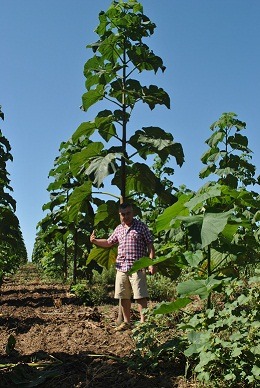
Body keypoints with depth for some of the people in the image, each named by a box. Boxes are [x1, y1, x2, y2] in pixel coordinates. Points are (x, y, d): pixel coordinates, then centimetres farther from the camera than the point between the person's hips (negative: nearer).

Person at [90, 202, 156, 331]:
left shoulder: (141, 226, -1)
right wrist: (95, 241, 7)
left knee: (140, 296, -8)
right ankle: (126, 322, 21)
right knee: (124, 297, 10)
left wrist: (151, 263, -11)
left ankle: (143, 322, -4)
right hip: (121, 267, 6)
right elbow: (108, 243, 26)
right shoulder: (118, 229, 14)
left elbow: (150, 245, -2)